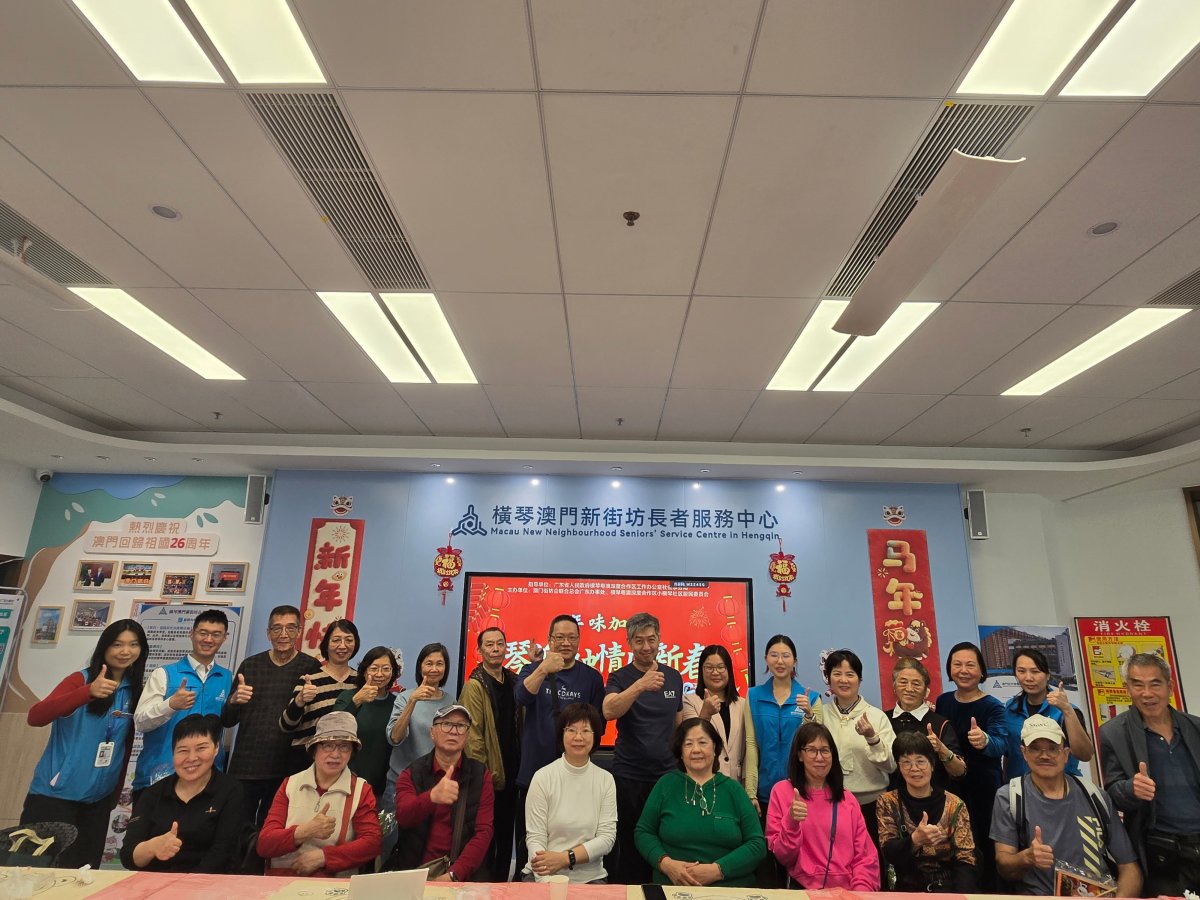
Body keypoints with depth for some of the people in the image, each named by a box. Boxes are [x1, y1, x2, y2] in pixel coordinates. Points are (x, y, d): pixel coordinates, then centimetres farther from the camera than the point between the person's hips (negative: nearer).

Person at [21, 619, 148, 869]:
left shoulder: (135, 691, 5)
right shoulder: (81, 679, -9)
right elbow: (34, 717, -24)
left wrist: (117, 790, 12)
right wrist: (89, 692, -39)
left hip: (98, 799, 5)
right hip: (55, 794, -5)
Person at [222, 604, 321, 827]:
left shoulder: (311, 668, -2)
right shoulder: (250, 665, 6)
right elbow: (227, 721, 10)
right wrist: (234, 700, -12)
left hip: (288, 769, -2)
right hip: (245, 767, 2)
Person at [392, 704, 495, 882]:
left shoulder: (480, 774, 3)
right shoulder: (411, 774, 3)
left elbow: (484, 831, -3)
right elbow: (403, 817, -16)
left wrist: (453, 874, -17)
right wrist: (432, 796, -37)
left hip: (463, 872, -1)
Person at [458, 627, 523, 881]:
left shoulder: (514, 681, 5)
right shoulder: (475, 686, -12)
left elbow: (521, 724, 9)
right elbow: (473, 735, -15)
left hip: (511, 773, 6)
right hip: (489, 776, -6)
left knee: (507, 832, 16)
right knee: (486, 836, 7)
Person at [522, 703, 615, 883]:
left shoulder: (605, 780, 1)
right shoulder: (542, 777, -5)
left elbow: (607, 837, -3)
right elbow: (534, 837, -8)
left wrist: (566, 858, -16)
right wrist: (546, 882, -23)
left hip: (590, 878, 2)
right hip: (543, 876, -1)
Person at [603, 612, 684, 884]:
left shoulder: (674, 677, 4)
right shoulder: (619, 678, -8)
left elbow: (679, 724, 13)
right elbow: (608, 711, -28)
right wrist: (640, 685, -42)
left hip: (667, 774, 3)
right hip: (629, 777, -3)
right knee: (630, 845, 8)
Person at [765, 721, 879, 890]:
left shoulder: (847, 798, 13)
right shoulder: (782, 791, 2)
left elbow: (865, 855, 10)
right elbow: (781, 856, 0)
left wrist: (861, 891, -7)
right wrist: (791, 822, -18)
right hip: (802, 889, -2)